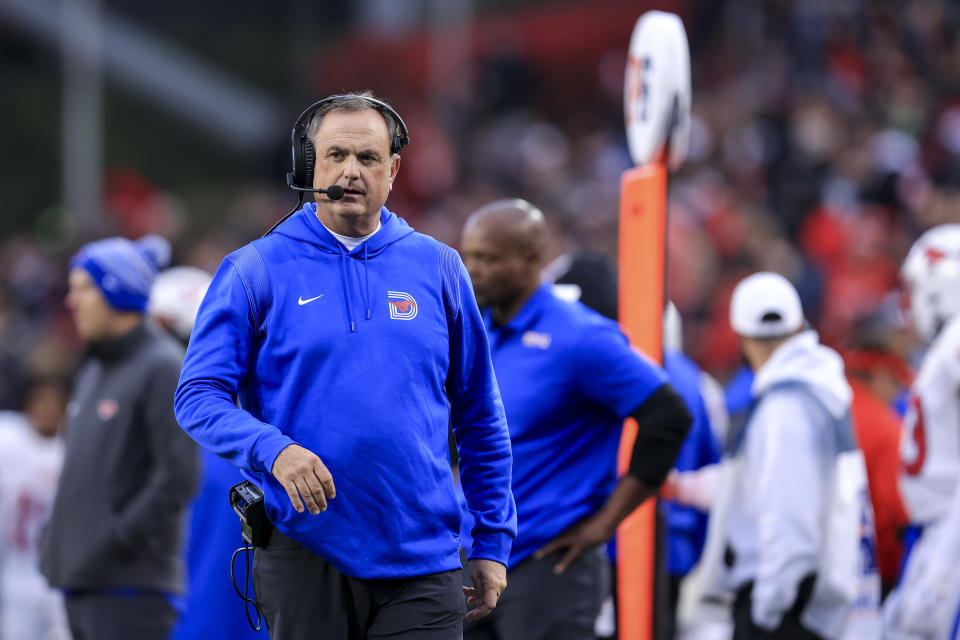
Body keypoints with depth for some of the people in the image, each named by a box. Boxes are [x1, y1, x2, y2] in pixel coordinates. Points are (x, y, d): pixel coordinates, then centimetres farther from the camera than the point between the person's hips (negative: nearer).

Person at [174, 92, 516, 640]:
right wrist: (272, 450, -22)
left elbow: (480, 417, 15)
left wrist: (494, 541, 10)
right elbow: (199, 395, -3)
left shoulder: (439, 267, 10)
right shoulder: (256, 271, 2)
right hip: (305, 558, -1)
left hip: (421, 559, 1)